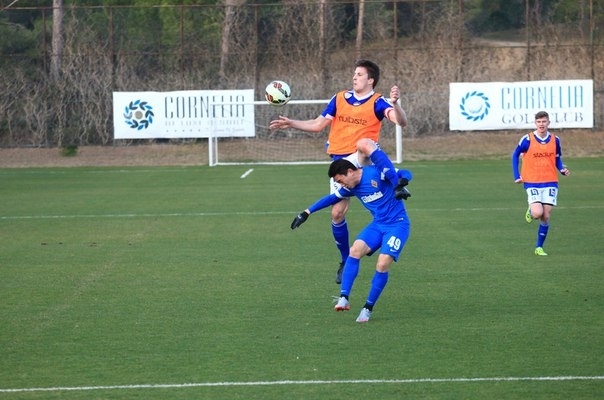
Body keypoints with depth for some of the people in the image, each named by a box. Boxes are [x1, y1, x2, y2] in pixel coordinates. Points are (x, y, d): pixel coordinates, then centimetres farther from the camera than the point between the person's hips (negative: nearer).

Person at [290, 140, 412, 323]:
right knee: (355, 251, -17)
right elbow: (332, 198, 19)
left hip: (398, 224, -6)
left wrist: (401, 184, -34)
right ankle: (344, 298, -17)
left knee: (382, 265, -18)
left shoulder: (376, 172, -17)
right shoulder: (350, 188, 3)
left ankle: (368, 308, -3)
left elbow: (405, 173, -11)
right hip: (378, 224, 6)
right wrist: (307, 212, 21)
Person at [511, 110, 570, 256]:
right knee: (538, 213, -18)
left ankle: (539, 247, 13)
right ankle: (530, 211, 20)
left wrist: (562, 169, -6)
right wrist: (517, 176, -2)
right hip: (532, 182, -3)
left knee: (546, 216, 0)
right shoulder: (527, 139, -7)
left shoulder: (555, 140, 2)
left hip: (550, 182, 3)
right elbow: (515, 155, 5)